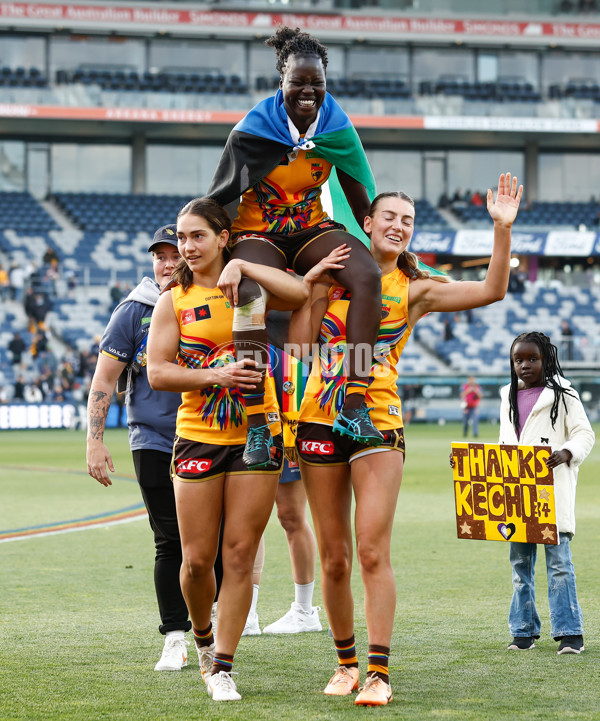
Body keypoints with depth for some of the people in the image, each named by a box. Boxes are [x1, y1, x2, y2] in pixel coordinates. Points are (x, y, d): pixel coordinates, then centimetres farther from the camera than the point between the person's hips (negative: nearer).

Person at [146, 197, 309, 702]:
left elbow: (300, 294, -16)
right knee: (197, 560, 0)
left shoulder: (249, 289, 4)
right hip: (198, 438, 0)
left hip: (257, 433, 0)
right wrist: (216, 375, -18)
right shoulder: (174, 301, 4)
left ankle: (223, 667, 6)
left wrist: (242, 268, -18)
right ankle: (203, 636, 30)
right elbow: (157, 372, -5)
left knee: (240, 555, -2)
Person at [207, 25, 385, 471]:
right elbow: (216, 202, -4)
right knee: (251, 297, -38)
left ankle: (354, 409, -33)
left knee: (368, 275, -30)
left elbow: (361, 200, 8)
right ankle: (257, 429, -36)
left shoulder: (337, 129, -3)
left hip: (312, 229, 3)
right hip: (258, 232, -3)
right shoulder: (251, 133, -13)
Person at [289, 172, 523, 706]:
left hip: (378, 422, -2)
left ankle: (379, 674, -12)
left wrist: (503, 227, -14)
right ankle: (346, 662, 20)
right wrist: (312, 287, -5)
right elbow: (299, 344, 2)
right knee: (334, 559, 6)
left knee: (373, 552, -13)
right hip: (321, 421, 2)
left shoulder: (415, 289, 5)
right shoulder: (335, 275, 8)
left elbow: (492, 290, -6)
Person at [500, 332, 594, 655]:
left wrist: (566, 453, -23)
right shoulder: (509, 397, 16)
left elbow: (585, 434, -4)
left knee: (558, 561, -8)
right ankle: (524, 631, 13)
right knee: (520, 562, 7)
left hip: (552, 491, -5)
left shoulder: (561, 394, 1)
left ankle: (569, 632, -6)